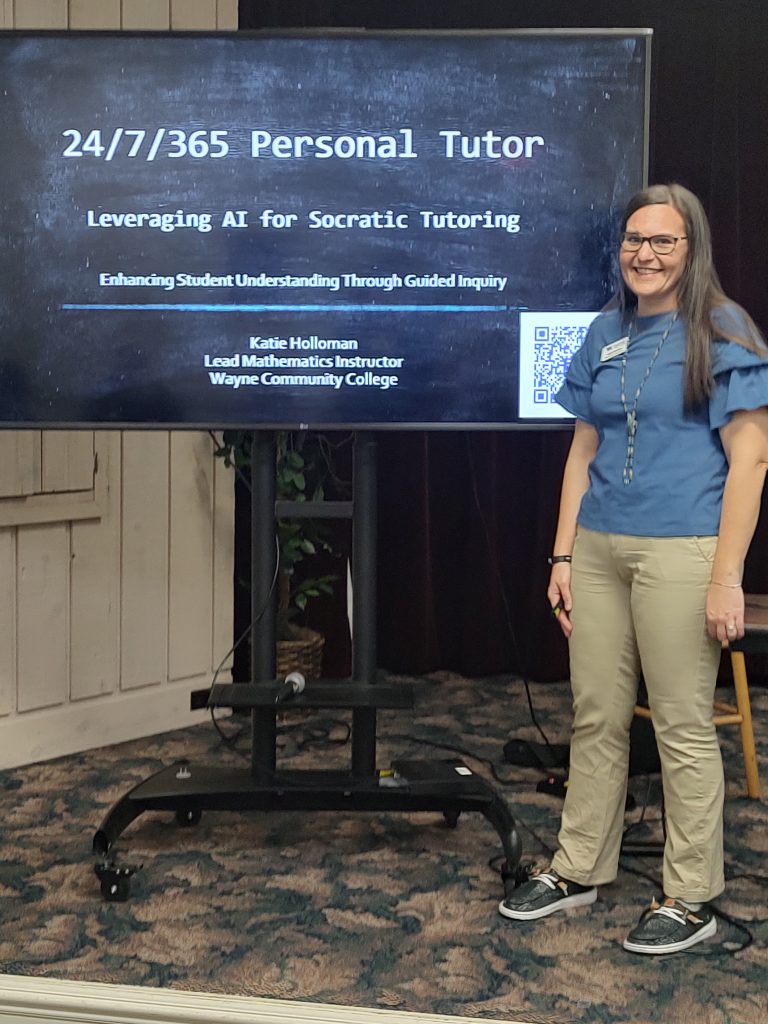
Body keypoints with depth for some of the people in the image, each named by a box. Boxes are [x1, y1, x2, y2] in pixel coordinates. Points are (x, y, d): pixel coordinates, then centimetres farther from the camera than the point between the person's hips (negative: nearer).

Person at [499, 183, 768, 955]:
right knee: (596, 717, 12)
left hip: (679, 550, -5)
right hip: (599, 546, 5)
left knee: (682, 726, 2)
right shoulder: (606, 333, 12)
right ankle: (579, 869, 27)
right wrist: (563, 554, 9)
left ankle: (691, 900, 16)